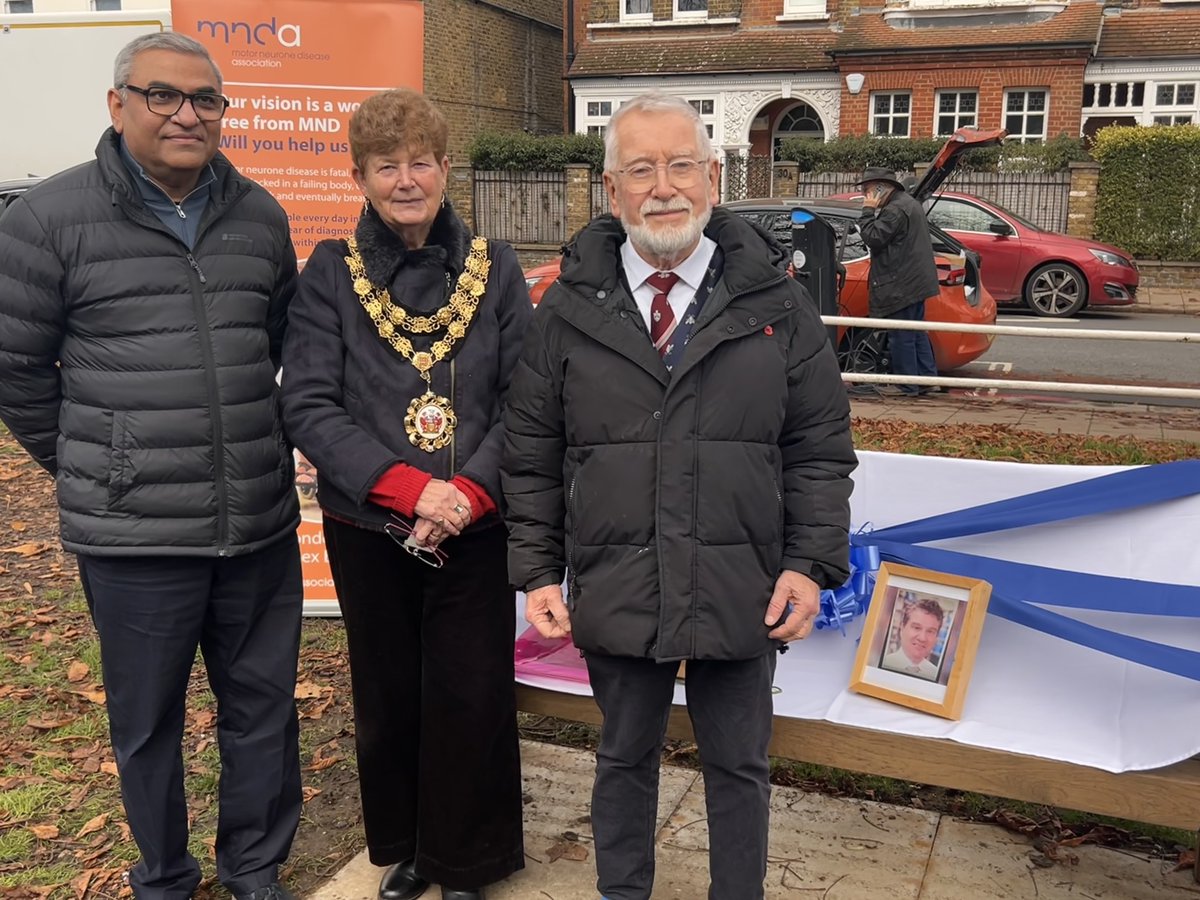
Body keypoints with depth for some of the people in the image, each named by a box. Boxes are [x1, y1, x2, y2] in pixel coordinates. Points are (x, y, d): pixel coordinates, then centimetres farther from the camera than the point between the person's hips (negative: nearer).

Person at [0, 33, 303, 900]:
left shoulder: (260, 216, 7)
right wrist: (96, 468, 7)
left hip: (261, 523, 4)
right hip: (132, 534, -3)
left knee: (265, 705, 14)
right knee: (147, 720, 12)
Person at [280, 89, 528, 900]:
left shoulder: (494, 267, 1)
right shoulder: (331, 272, 0)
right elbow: (307, 405, -8)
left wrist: (468, 492, -16)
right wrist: (409, 487, -18)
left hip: (476, 528, 0)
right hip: (369, 529, 1)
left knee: (472, 697, 4)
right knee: (388, 696, 13)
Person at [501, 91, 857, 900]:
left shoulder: (774, 301, -1)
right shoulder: (570, 310, 0)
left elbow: (820, 449, 1)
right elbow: (531, 459, 4)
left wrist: (812, 563, -7)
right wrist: (537, 572, -1)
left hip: (742, 592, 0)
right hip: (615, 591, 1)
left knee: (738, 767, 16)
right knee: (624, 761, 19)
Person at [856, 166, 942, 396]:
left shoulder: (895, 210, -18)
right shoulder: (908, 202, 17)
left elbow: (873, 238, -19)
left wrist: (868, 211, -12)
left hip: (902, 285, -11)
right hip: (916, 281, 11)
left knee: (901, 337, -4)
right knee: (917, 333, 16)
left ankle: (908, 386, 0)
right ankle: (928, 379, 20)